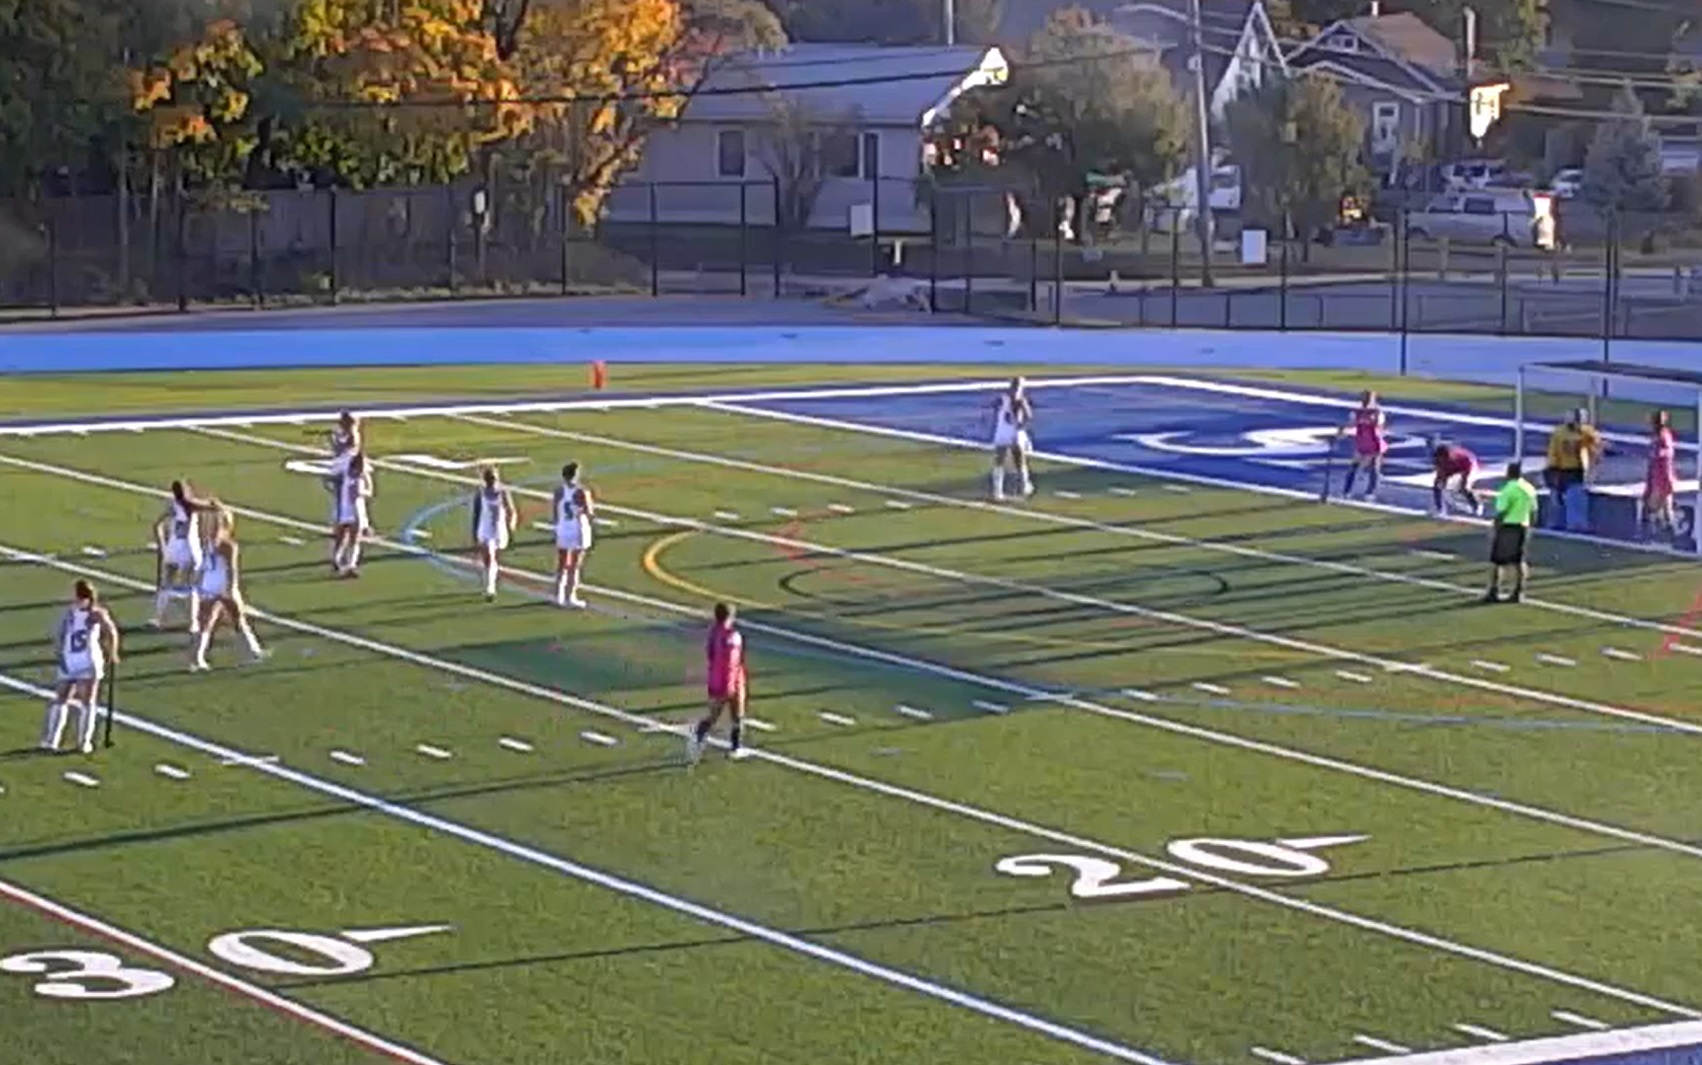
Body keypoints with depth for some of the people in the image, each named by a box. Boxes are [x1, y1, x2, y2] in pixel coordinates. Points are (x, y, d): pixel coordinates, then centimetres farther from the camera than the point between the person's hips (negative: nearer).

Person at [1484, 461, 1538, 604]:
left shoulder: (1509, 489, -16)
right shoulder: (1530, 489, 6)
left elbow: (1501, 512, -16)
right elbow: (1533, 511, 11)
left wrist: (1494, 529, -10)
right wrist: (1528, 528, 20)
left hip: (1506, 527, -7)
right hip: (1523, 526, 7)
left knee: (1496, 561, 0)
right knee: (1518, 561, 11)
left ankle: (1493, 592, 0)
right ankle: (1518, 592, 11)